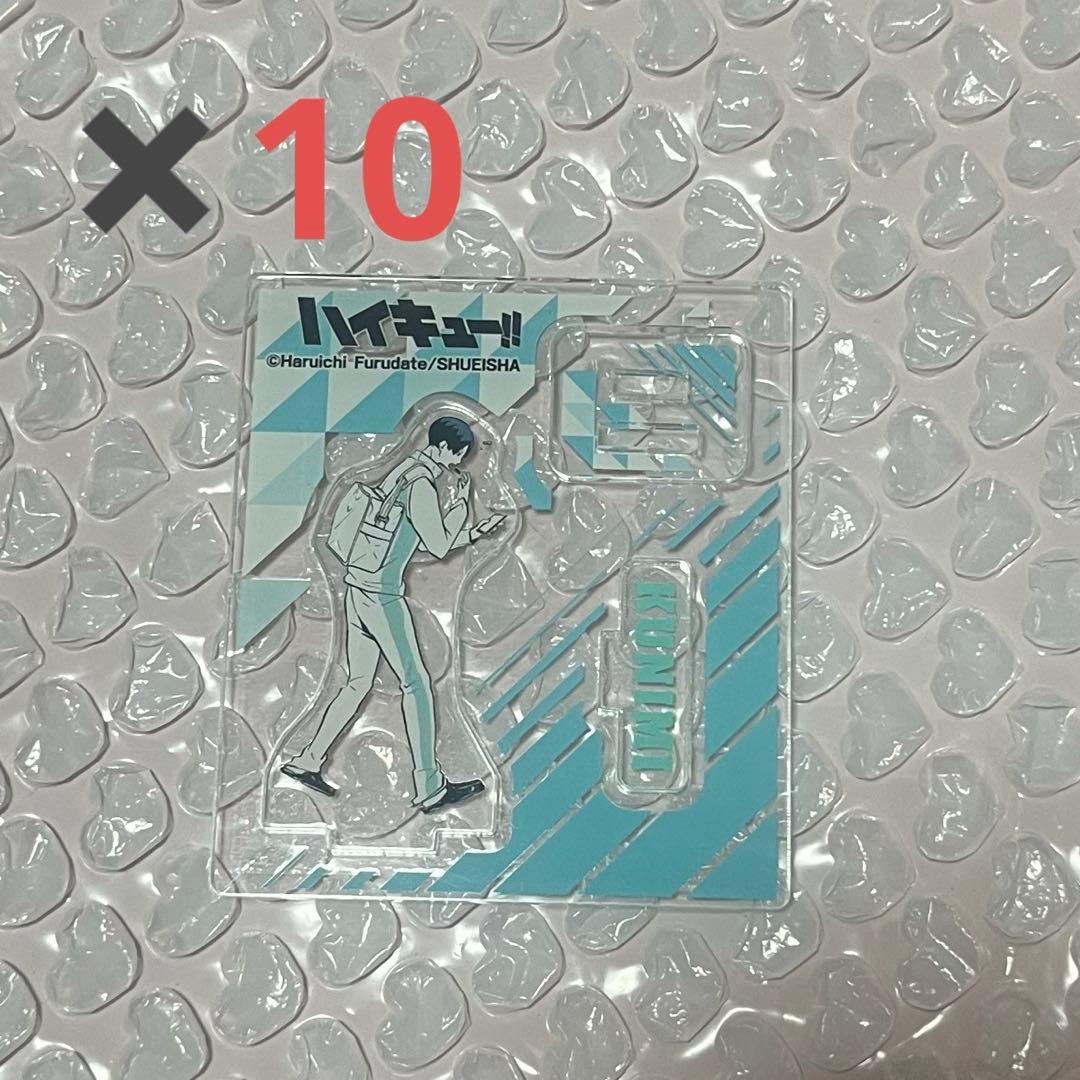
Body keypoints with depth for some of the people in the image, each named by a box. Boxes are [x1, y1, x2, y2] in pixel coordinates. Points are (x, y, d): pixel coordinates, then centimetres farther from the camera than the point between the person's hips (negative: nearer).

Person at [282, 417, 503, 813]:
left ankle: (307, 761, 18)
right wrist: (459, 502, -1)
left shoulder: (405, 472, 15)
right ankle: (430, 788, 2)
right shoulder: (420, 485, -15)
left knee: (359, 683, 14)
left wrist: (474, 532, 19)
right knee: (416, 683, -3)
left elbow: (430, 542, 22)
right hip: (381, 594, -9)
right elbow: (439, 546, -11)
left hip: (359, 588, 9)